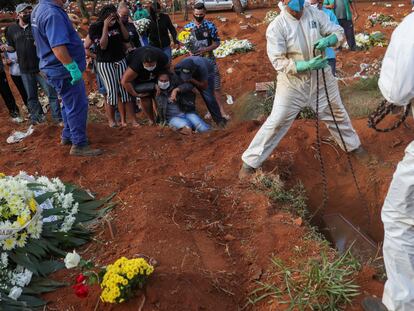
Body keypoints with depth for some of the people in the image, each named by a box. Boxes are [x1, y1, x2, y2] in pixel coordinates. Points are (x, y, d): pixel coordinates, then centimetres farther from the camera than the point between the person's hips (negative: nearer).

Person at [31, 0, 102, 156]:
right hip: (65, 70, -10)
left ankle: (67, 136, 34)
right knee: (78, 107, -2)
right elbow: (58, 47, -32)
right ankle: (79, 145, 7)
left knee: (69, 104, 22)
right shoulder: (52, 13, -24)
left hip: (57, 68, 10)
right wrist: (73, 68, -28)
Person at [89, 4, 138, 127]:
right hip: (105, 63, -4)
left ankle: (123, 120, 2)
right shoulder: (95, 27, -9)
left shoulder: (117, 24, 4)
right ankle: (111, 120, 9)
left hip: (121, 61, 5)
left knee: (125, 90, -3)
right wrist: (106, 26, -20)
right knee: (112, 92, -8)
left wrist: (120, 23, -4)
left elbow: (127, 38, 5)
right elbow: (102, 46, -19)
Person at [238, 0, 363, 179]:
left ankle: (352, 145, 47)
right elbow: (279, 62, -20)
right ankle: (251, 161, 11)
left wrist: (329, 40, -24)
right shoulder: (276, 27, -18)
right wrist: (307, 65, -30)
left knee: (336, 113, 21)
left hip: (321, 77, 4)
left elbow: (338, 31, 0)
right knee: (277, 122, -2)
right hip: (292, 82, -4)